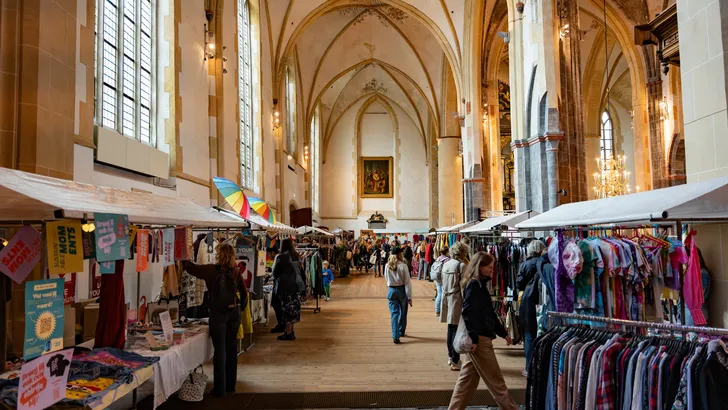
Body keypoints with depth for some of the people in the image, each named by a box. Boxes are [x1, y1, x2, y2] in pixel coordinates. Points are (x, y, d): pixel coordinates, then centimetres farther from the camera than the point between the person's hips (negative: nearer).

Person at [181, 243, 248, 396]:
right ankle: (231, 385, 25)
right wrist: (240, 307, 23)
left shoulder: (210, 270, -9)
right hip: (234, 313, 4)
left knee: (220, 349, 3)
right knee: (231, 348, 13)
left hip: (217, 313, -3)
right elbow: (244, 293, 7)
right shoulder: (235, 272, 0)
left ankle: (220, 389, 8)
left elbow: (190, 267, 2)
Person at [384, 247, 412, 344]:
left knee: (394, 313, 4)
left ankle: (395, 336, -3)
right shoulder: (403, 266, -15)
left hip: (391, 290, 2)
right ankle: (401, 332, 34)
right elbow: (407, 282, -13)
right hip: (402, 290, -2)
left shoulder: (387, 266, -4)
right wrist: (409, 297, -10)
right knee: (402, 313, 18)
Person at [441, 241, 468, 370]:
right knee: (457, 330, -2)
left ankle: (450, 357, 28)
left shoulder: (445, 265, 9)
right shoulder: (461, 265, -13)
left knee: (450, 329, 17)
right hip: (457, 300, -8)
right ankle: (455, 361, 3)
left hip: (446, 299, 8)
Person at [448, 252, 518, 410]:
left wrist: (503, 333, 23)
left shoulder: (481, 284, 15)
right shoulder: (474, 285, -14)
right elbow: (468, 314, -21)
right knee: (495, 380, 1)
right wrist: (473, 339, -23)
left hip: (480, 338, 10)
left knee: (467, 378, 13)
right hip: (479, 339, -10)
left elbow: (489, 313, 22)